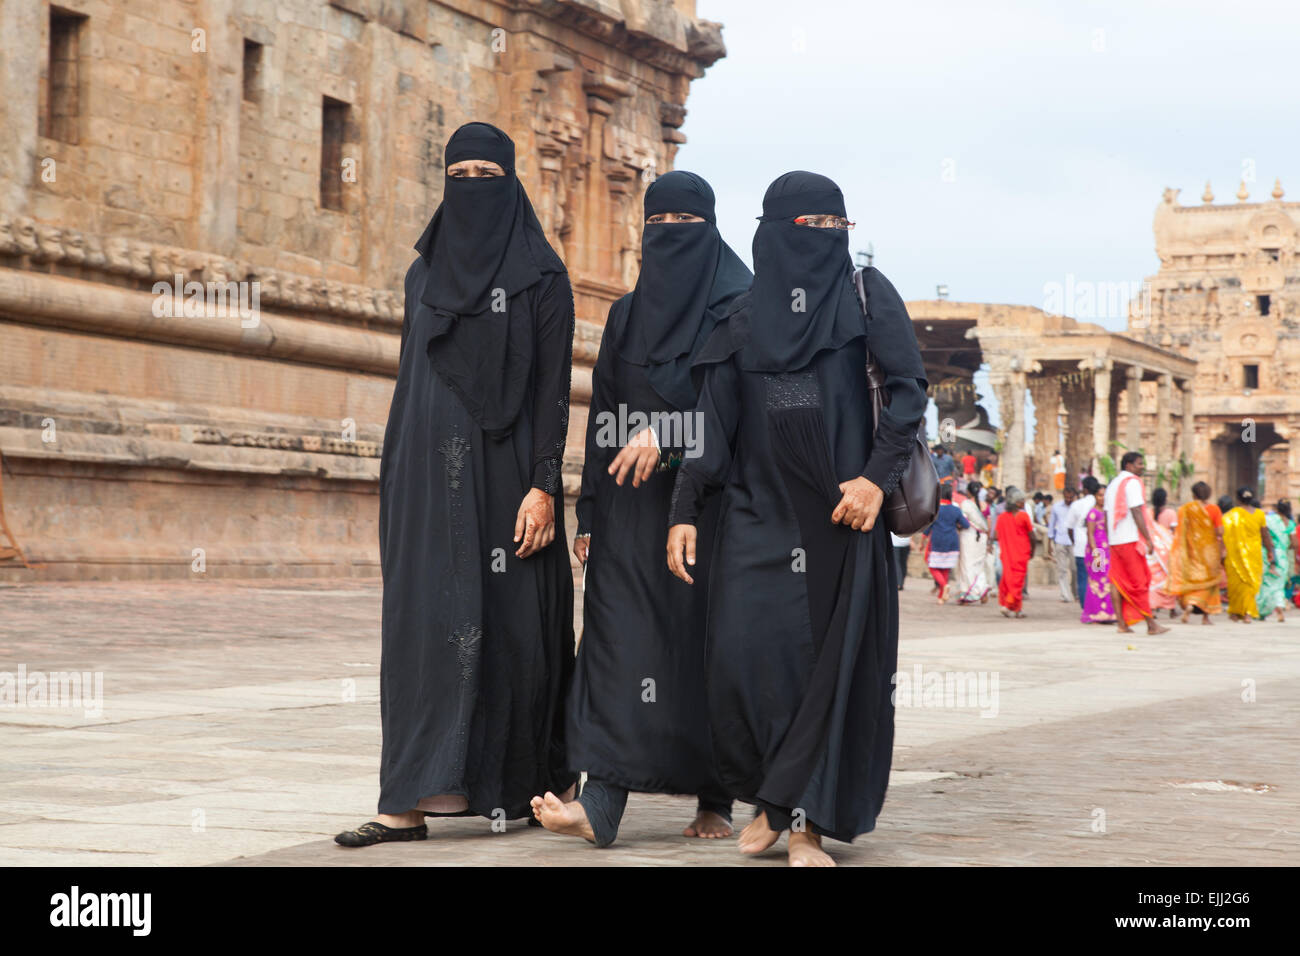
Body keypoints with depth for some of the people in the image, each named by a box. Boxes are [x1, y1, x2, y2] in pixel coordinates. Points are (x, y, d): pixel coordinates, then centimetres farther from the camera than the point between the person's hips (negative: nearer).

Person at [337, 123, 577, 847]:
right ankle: (411, 801, -2)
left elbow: (554, 386, -6)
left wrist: (543, 486, -14)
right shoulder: (424, 274, 15)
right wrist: (394, 483, 13)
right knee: (423, 618, -2)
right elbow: (411, 381, 17)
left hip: (506, 469, -4)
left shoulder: (541, 274, -1)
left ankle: (541, 780, 16)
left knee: (509, 618, -1)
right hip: (431, 472, 4)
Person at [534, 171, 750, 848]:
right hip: (632, 505, 3)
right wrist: (589, 513, 8)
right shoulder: (625, 316, 15)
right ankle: (600, 804, -21)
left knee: (710, 643, 0)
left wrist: (668, 438, -23)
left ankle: (715, 801, 11)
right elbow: (604, 418, 14)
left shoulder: (740, 308, 1)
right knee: (618, 639, -10)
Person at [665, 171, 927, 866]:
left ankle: (805, 819, 3)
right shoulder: (743, 318, 12)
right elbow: (713, 420, 10)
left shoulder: (864, 293, 5)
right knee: (744, 653, -8)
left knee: (833, 658, -5)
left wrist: (878, 476, -14)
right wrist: (685, 511, 3)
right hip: (757, 512, 2)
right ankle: (769, 799, 12)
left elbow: (909, 389, -3)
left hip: (840, 512, -2)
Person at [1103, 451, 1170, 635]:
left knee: (1118, 582, 5)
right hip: (1130, 540, -8)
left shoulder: (1112, 485, 18)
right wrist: (1148, 539, -15)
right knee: (1139, 582, -6)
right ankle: (1151, 624, -3)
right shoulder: (1132, 482, -8)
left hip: (1115, 541, 8)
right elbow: (1137, 513, -15)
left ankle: (1122, 625, 4)